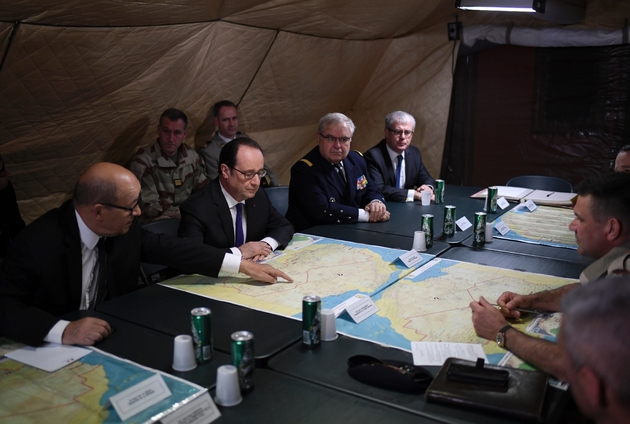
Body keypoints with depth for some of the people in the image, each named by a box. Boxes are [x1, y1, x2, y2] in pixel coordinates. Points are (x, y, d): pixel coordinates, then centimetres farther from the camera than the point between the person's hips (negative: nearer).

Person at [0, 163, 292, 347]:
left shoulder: (124, 230, -7)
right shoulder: (38, 244, -23)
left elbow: (170, 249, 0)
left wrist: (242, 265, -3)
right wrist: (64, 331, -39)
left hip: (108, 336, 5)